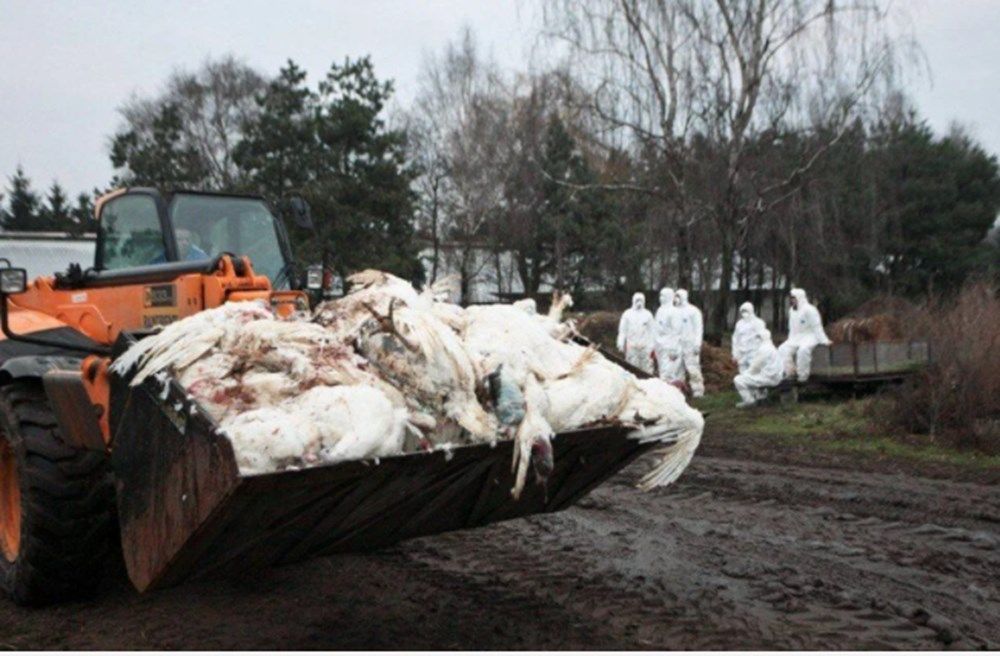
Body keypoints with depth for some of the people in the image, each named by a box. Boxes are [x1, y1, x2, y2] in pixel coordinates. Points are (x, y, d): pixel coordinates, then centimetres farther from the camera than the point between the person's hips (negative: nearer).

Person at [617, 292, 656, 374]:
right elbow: (622, 330, 6)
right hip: (631, 347, 0)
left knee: (647, 369, -1)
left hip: (645, 347, 0)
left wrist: (652, 346, 0)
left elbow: (652, 331, 5)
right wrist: (621, 344, 1)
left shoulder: (648, 314, 6)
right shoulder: (627, 314, 6)